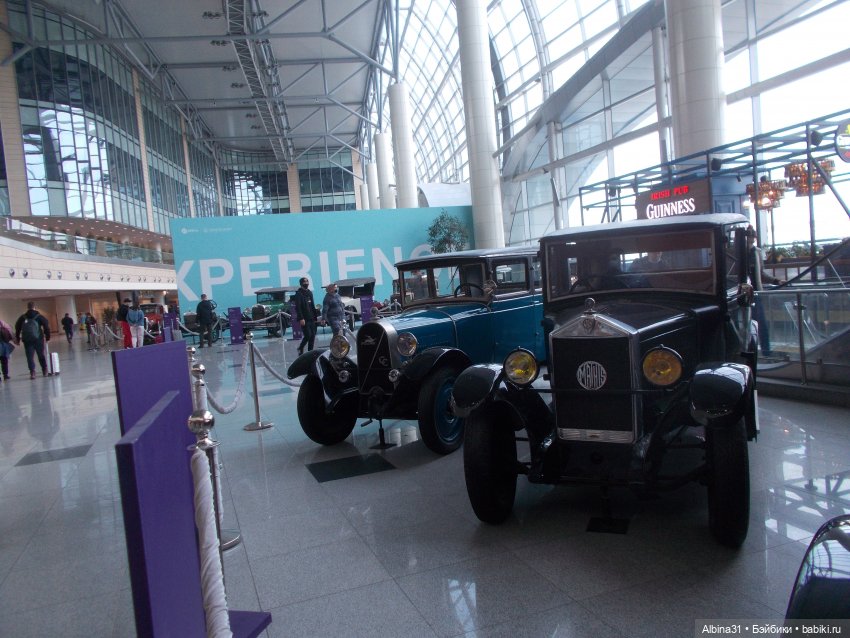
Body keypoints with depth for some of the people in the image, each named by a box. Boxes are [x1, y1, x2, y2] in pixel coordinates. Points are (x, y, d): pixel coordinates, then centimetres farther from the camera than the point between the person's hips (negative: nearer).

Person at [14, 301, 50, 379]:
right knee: (41, 355, 10)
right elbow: (46, 326, -4)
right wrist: (47, 336, 2)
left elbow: (17, 328, 11)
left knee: (30, 356, 2)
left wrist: (17, 338, 17)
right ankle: (45, 371, 15)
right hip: (38, 339, -1)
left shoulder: (22, 317, 9)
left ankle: (32, 372, -10)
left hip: (26, 340, 1)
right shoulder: (39, 316, 2)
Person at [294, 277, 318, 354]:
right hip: (304, 319, -7)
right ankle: (300, 348, 12)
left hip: (311, 318, 7)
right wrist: (301, 318, -20)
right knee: (308, 335, -10)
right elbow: (298, 307, -13)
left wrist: (315, 315, 14)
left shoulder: (310, 292, 15)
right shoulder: (298, 293, -7)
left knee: (313, 335, 4)